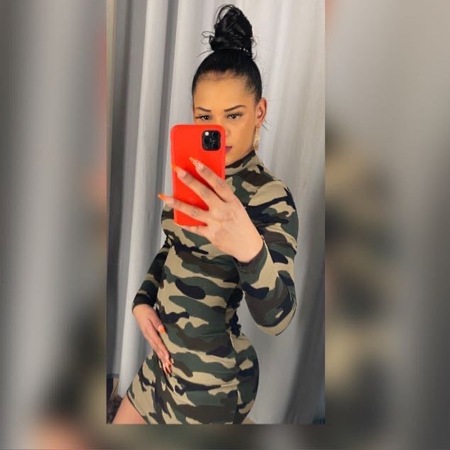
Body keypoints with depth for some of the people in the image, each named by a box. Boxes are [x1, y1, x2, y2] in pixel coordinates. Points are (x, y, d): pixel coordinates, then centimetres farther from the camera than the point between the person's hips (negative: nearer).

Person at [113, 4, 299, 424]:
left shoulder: (271, 196, -23)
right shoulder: (197, 177, -2)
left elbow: (276, 318, -33)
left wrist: (247, 247, -52)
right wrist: (143, 300, -3)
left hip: (211, 374, -6)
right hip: (167, 353, 6)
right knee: (121, 421, 25)